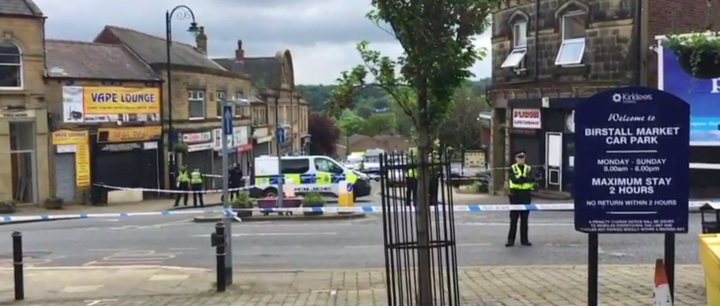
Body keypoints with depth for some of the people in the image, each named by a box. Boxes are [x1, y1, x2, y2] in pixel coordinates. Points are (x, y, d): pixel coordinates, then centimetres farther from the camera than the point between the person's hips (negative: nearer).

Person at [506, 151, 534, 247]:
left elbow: (532, 180, -8)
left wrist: (521, 178, -19)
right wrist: (526, 179, -18)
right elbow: (514, 180, -16)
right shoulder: (512, 168, 1)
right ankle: (511, 240, 4)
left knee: (524, 218, 7)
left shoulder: (528, 168, 9)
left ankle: (524, 239, 14)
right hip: (515, 195, -3)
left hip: (526, 195, 3)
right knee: (513, 218, 0)